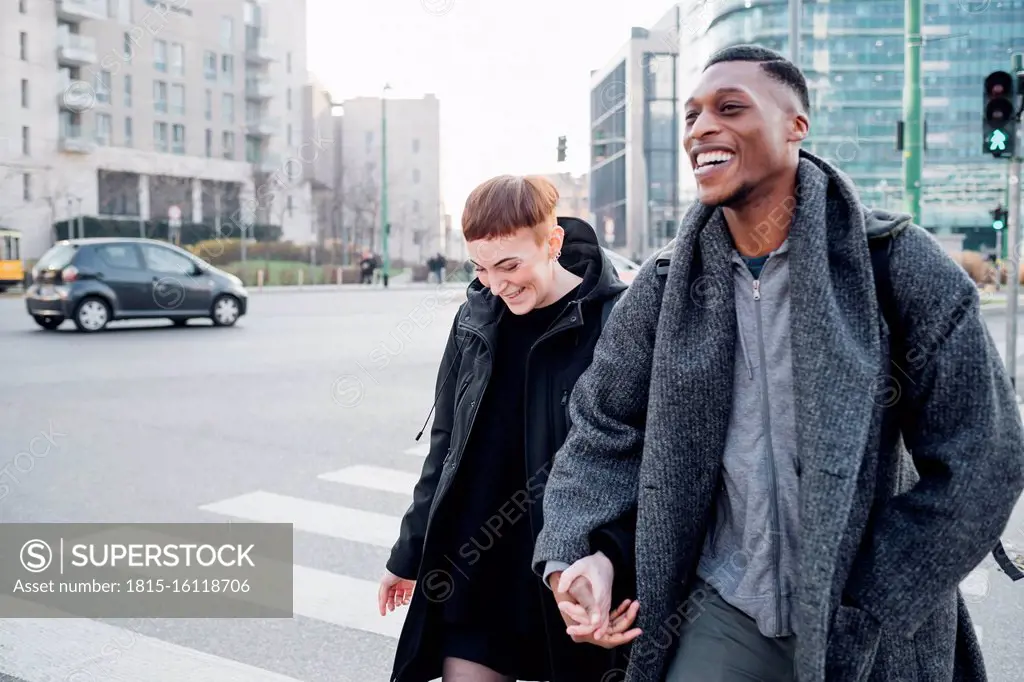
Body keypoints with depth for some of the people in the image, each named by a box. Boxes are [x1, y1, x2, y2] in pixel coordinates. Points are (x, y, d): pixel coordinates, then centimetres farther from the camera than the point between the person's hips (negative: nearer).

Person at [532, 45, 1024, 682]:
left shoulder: (899, 264, -12)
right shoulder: (667, 284, -3)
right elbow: (605, 432, 4)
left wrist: (852, 616, -12)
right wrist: (571, 551, -13)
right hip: (724, 611, 2)